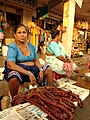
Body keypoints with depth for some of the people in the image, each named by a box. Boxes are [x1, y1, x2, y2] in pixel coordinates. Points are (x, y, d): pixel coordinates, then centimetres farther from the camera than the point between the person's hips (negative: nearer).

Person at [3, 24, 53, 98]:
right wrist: (29, 73, -29)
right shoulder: (12, 47, -9)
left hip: (32, 69, 6)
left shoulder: (31, 46, 10)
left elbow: (36, 60, 11)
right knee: (14, 79, -38)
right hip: (18, 70, -6)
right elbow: (11, 65, -22)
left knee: (48, 69, 3)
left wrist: (41, 70, -10)